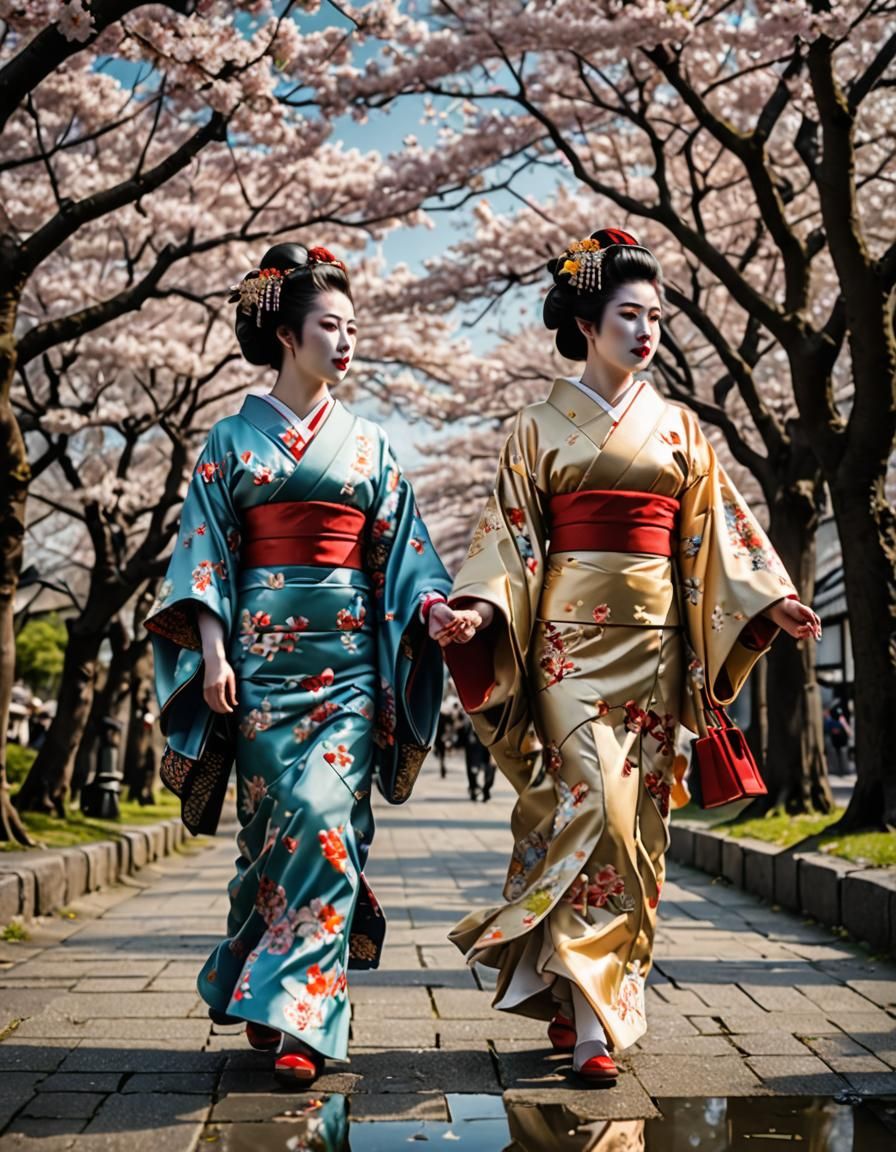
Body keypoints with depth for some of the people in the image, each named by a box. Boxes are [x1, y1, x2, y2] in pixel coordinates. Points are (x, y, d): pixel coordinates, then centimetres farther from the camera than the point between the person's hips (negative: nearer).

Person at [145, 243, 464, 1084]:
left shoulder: (366, 443, 13)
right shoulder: (233, 437, 8)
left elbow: (397, 549, 9)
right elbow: (206, 549, 2)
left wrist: (432, 607, -9)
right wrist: (212, 649, -8)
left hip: (345, 650, 1)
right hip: (262, 649, -1)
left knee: (325, 819, -9)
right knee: (272, 819, -1)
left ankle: (300, 1013, -6)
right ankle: (271, 996, 15)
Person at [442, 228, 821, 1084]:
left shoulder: (676, 427, 15)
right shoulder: (540, 426, 7)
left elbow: (718, 529, 13)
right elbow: (509, 537, 2)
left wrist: (769, 598, 0)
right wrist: (479, 608, -13)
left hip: (652, 636, 4)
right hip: (571, 634, -3)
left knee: (634, 814, 2)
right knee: (592, 802, -14)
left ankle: (581, 996, 14)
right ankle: (589, 1013, -7)